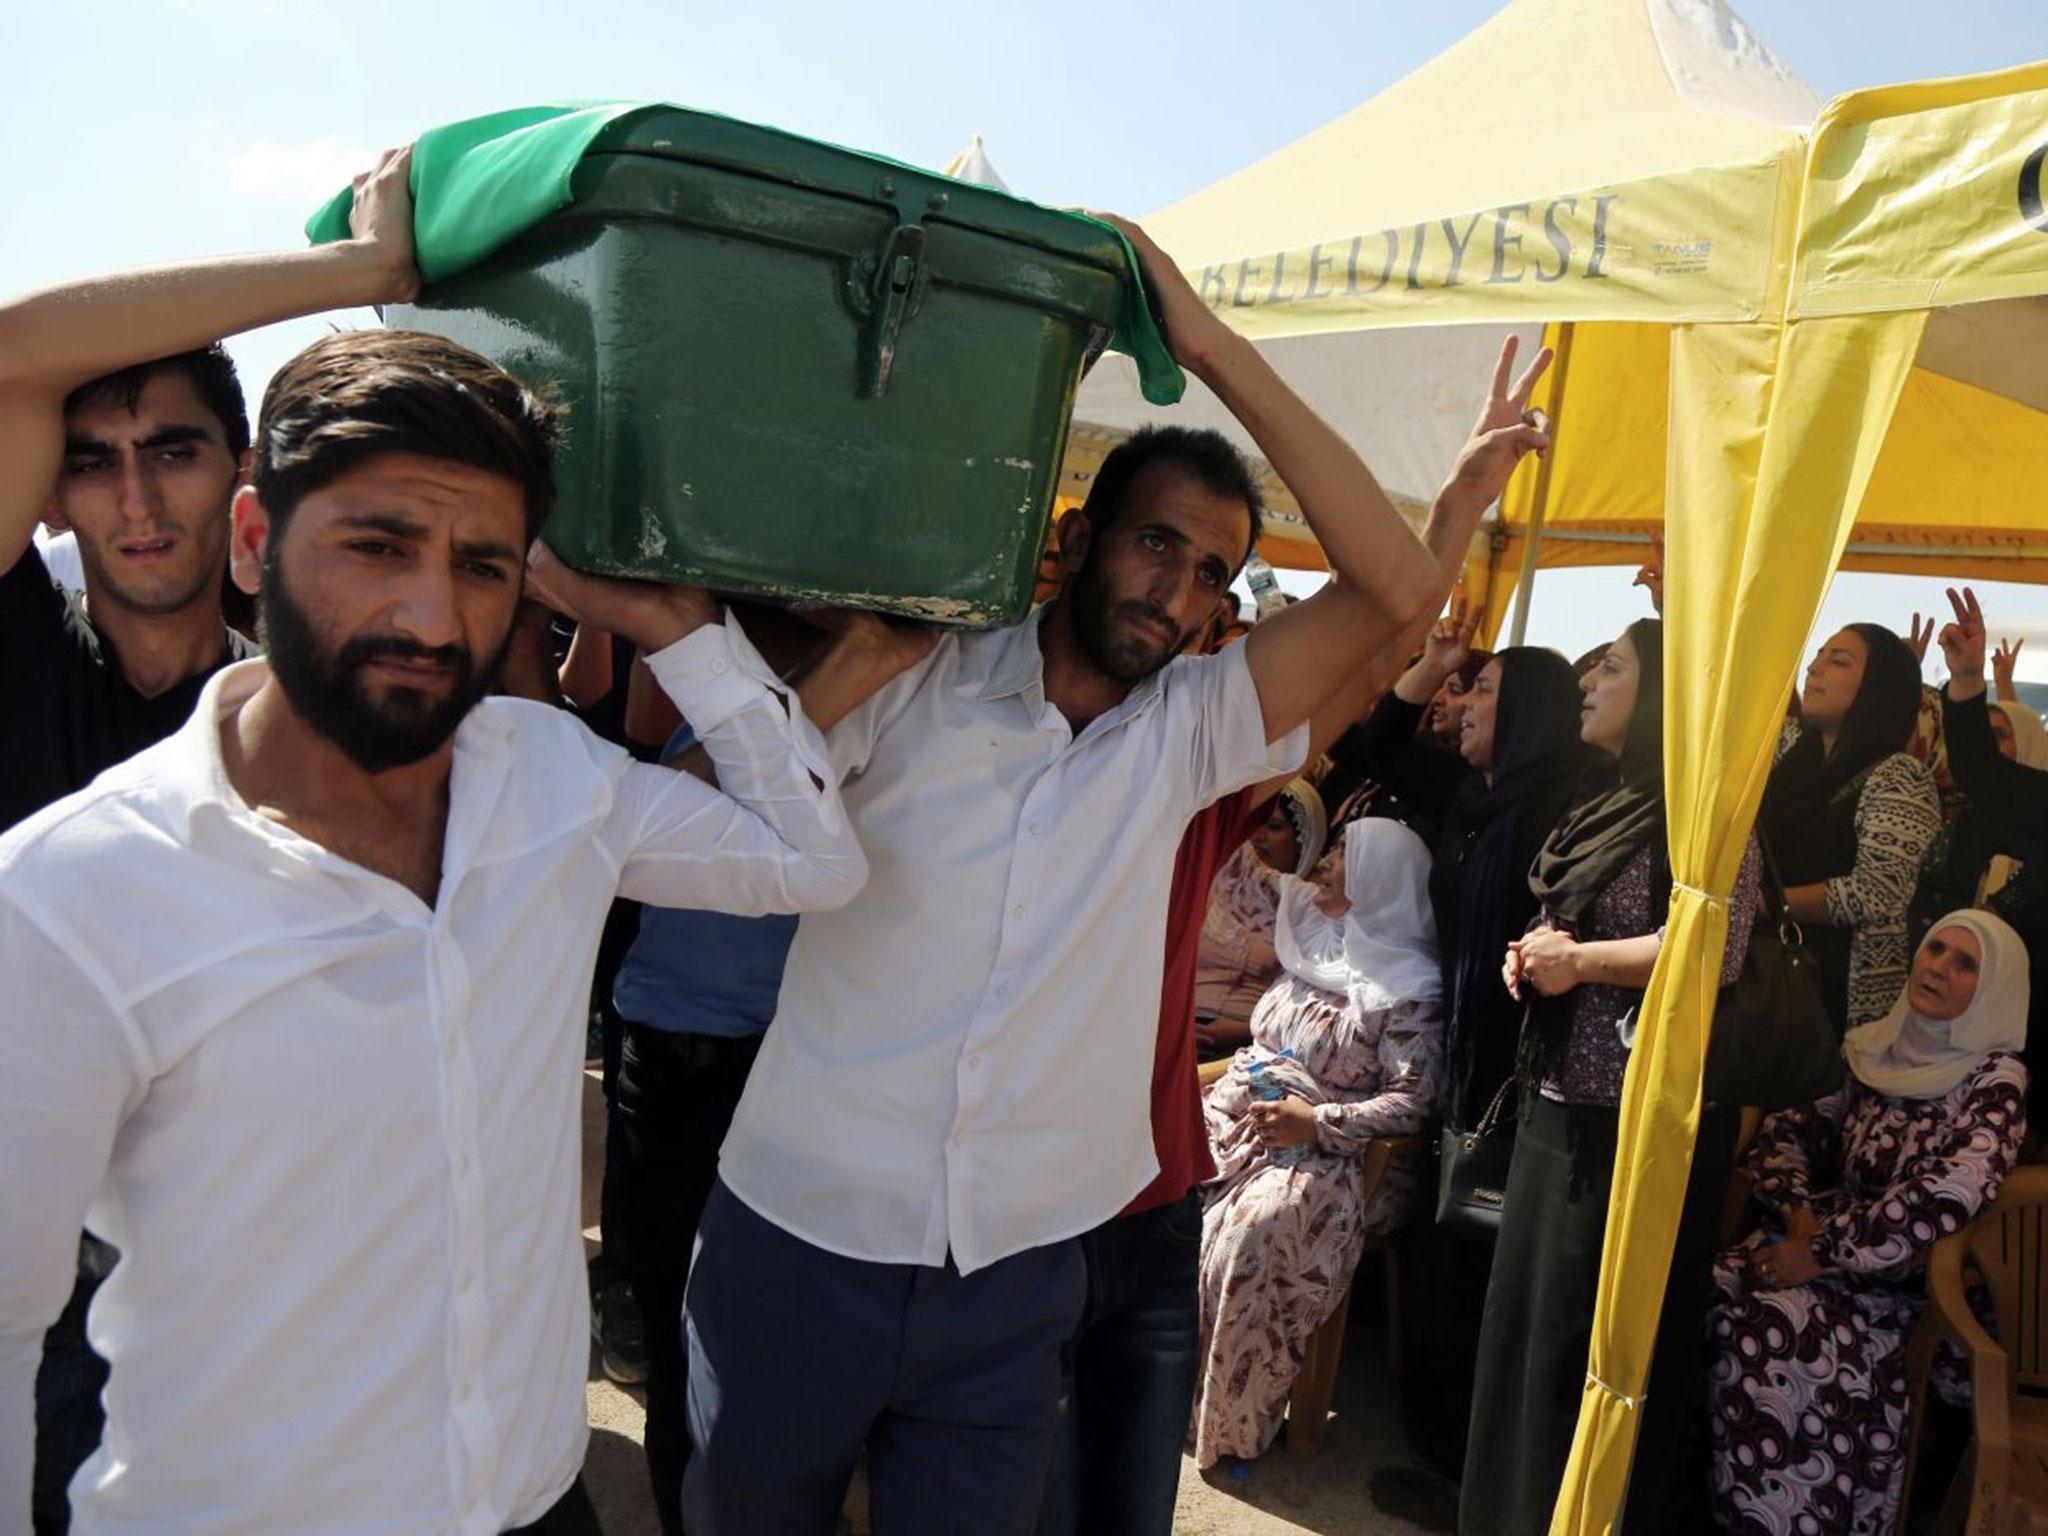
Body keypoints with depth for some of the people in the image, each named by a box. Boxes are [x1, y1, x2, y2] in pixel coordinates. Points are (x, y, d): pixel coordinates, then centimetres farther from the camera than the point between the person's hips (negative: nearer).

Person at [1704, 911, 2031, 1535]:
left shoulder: (1995, 1079, -8)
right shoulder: (1878, 1047, 10)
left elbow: (1947, 1195, -23)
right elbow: (1789, 1127, 11)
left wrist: (1822, 1252, -23)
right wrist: (1797, 1212, -8)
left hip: (1900, 1284, -5)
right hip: (1823, 1235, 5)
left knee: (1766, 1329, -31)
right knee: (1712, 1294, -24)